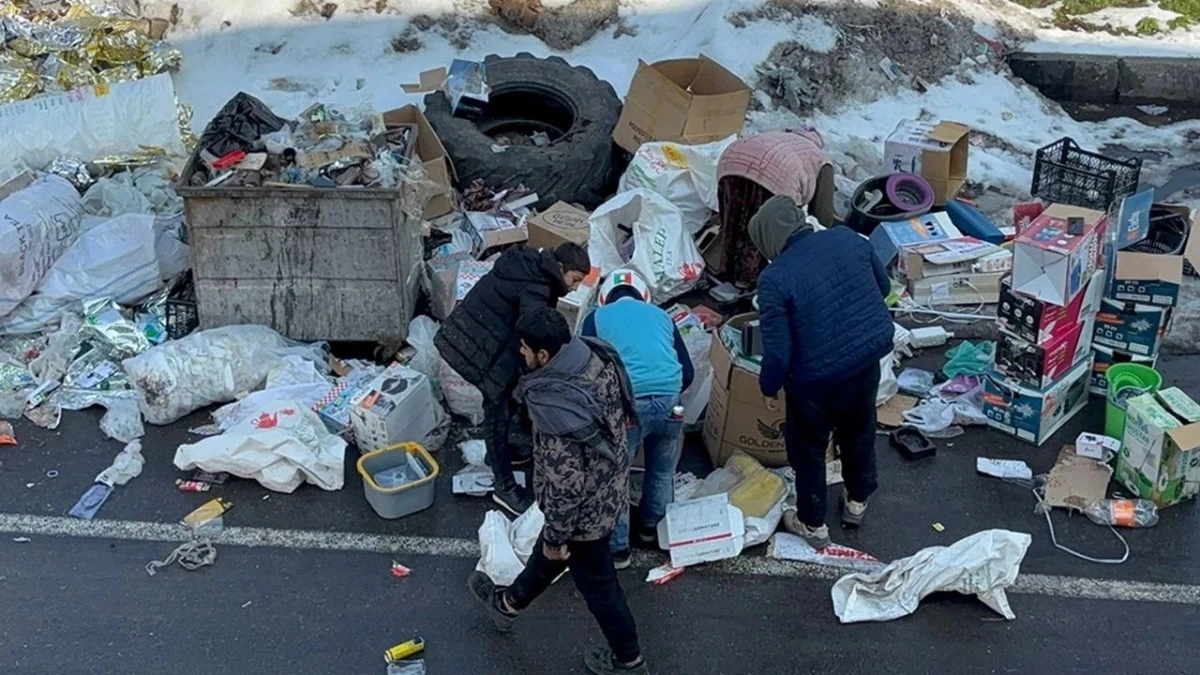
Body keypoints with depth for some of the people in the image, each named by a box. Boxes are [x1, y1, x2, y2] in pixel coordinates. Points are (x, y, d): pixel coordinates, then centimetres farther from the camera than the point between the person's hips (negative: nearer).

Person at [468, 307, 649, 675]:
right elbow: (620, 414, 4)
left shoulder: (557, 412, -39)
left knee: (597, 583, 17)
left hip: (585, 508, -8)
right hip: (609, 485, 8)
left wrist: (556, 538, -12)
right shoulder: (597, 357, -14)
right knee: (548, 550, 31)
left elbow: (565, 486, -30)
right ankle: (509, 602, 57)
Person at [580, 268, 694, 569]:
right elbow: (688, 372, 19)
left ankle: (617, 548, 19)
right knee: (662, 471, 25)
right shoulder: (660, 316, 23)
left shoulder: (597, 318, 16)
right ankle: (651, 526, 43)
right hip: (669, 400, 3)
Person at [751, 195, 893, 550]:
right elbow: (883, 286, 9)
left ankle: (812, 524, 37)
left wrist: (769, 387, -1)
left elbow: (777, 350, -19)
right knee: (859, 432, 29)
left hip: (818, 379, -5)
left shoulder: (774, 279, -21)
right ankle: (857, 501, 51)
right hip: (868, 360, 5)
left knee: (808, 448, 20)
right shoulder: (847, 238, -6)